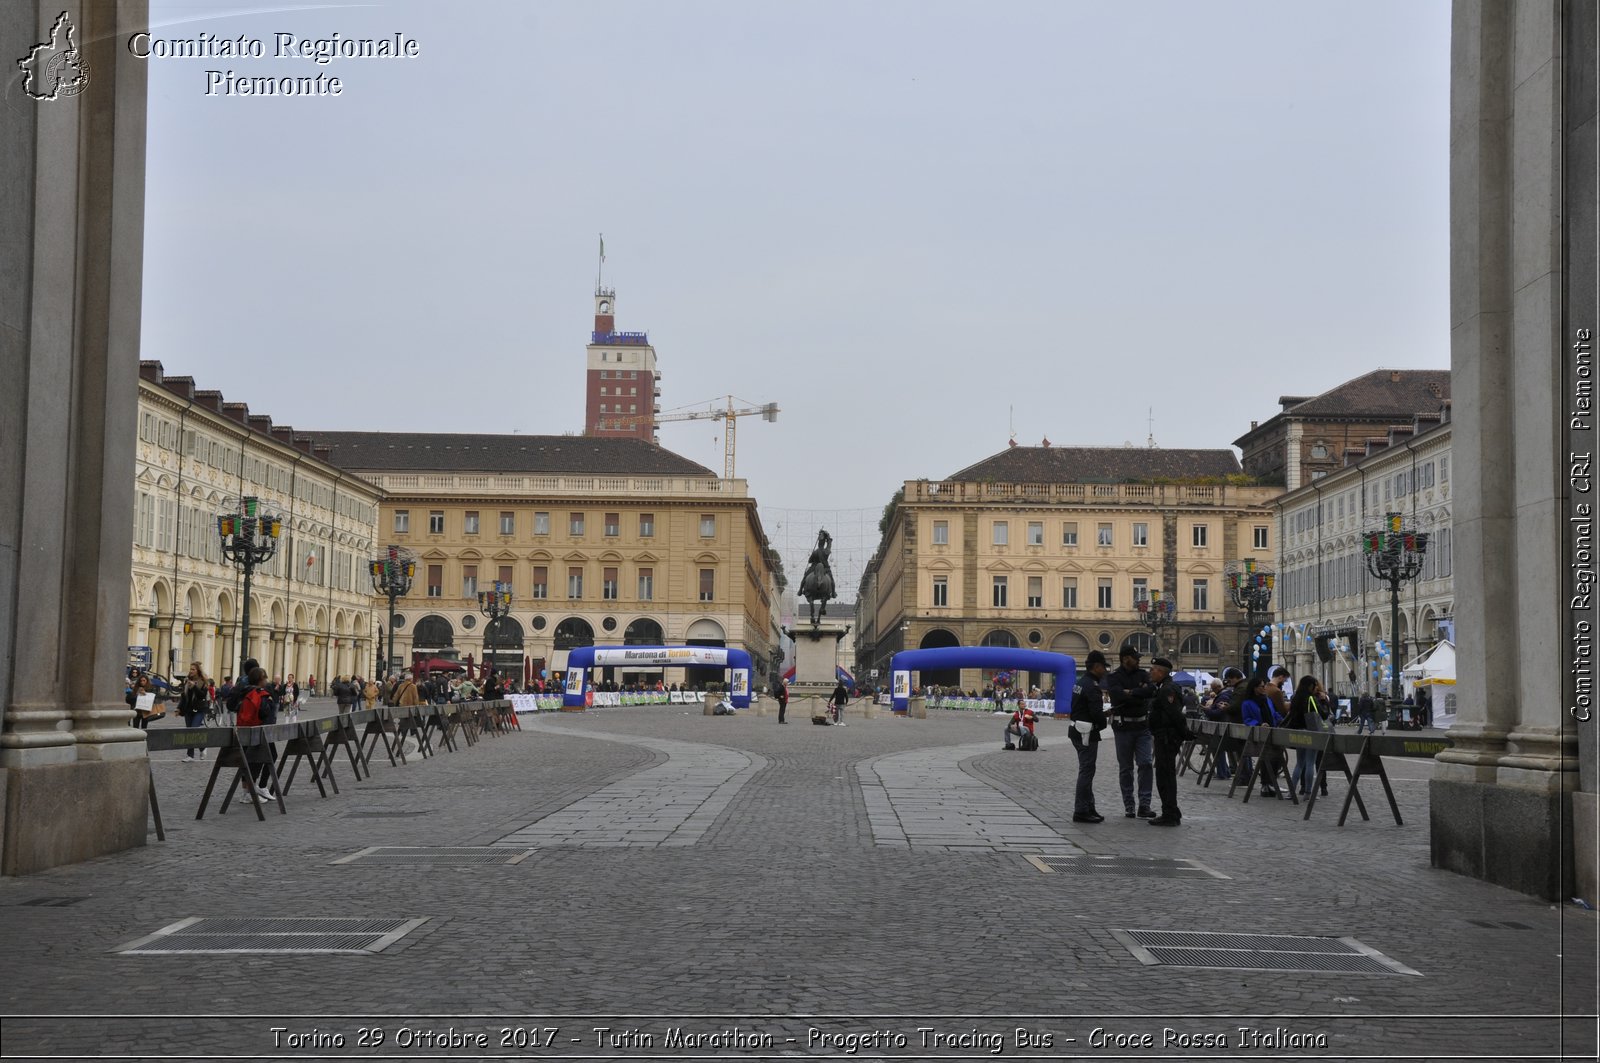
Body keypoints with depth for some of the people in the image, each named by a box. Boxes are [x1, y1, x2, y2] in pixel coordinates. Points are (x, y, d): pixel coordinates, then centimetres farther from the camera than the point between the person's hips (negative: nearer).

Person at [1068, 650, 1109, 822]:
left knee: (1086, 770, 16)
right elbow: (1097, 713, -23)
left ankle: (1088, 808, 23)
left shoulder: (1078, 683, 12)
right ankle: (1081, 812, -2)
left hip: (1077, 730, 10)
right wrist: (1103, 723, -1)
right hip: (1088, 733, -10)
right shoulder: (1092, 686, -18)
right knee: (1086, 771, -4)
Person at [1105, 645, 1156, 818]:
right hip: (1123, 726, -3)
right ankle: (1128, 806, 12)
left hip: (1142, 726, 3)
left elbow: (1151, 690, -13)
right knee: (1125, 768, 5)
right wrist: (1141, 693, -13)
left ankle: (1144, 806, -6)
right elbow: (1119, 696, -22)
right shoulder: (1113, 678, -4)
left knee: (1145, 764, -6)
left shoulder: (1143, 674, 7)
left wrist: (1131, 692, -15)